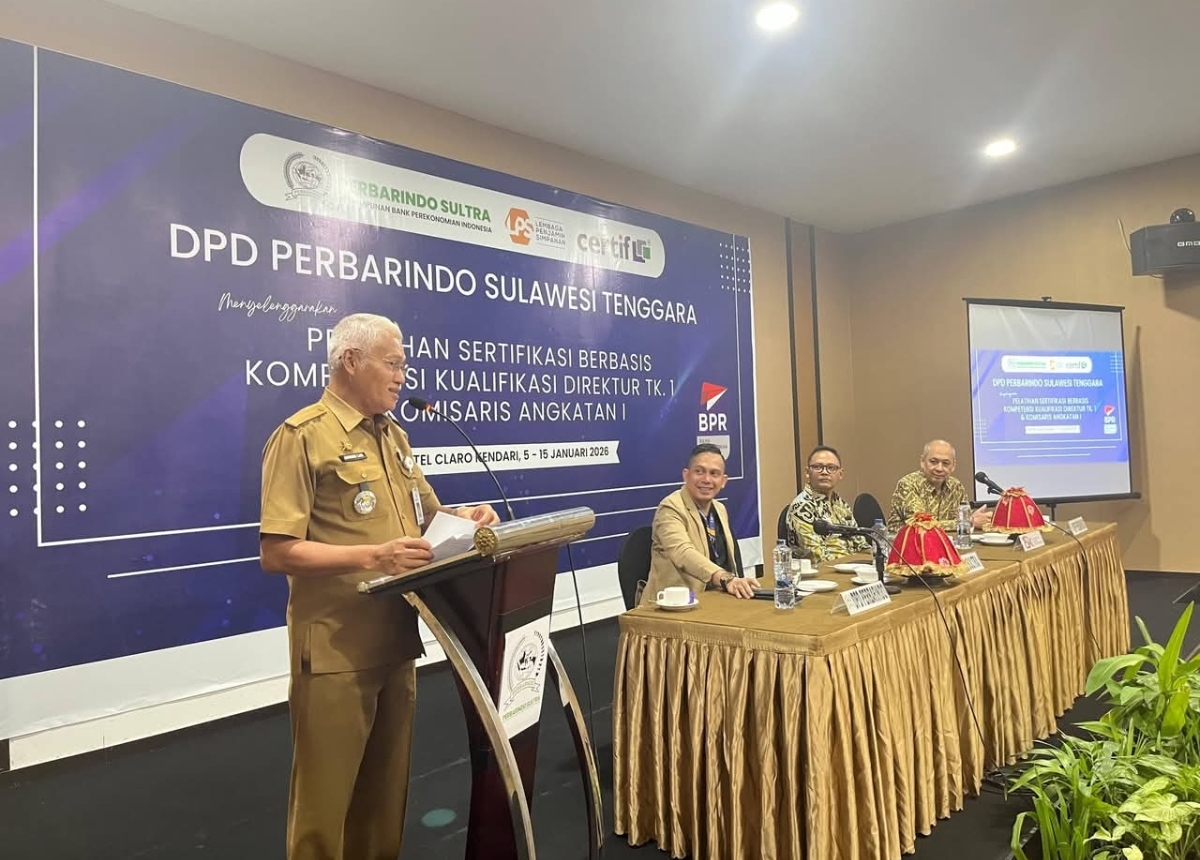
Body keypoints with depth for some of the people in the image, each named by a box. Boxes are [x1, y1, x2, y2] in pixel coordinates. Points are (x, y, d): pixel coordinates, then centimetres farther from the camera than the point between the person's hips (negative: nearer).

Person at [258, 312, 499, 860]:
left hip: (397, 640, 7)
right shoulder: (302, 436, -12)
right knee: (326, 800, 9)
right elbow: (276, 553, -18)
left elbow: (425, 514, 20)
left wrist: (466, 517, -1)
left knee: (387, 791, 20)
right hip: (336, 650, -7)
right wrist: (372, 556, -27)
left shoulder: (394, 437, 11)